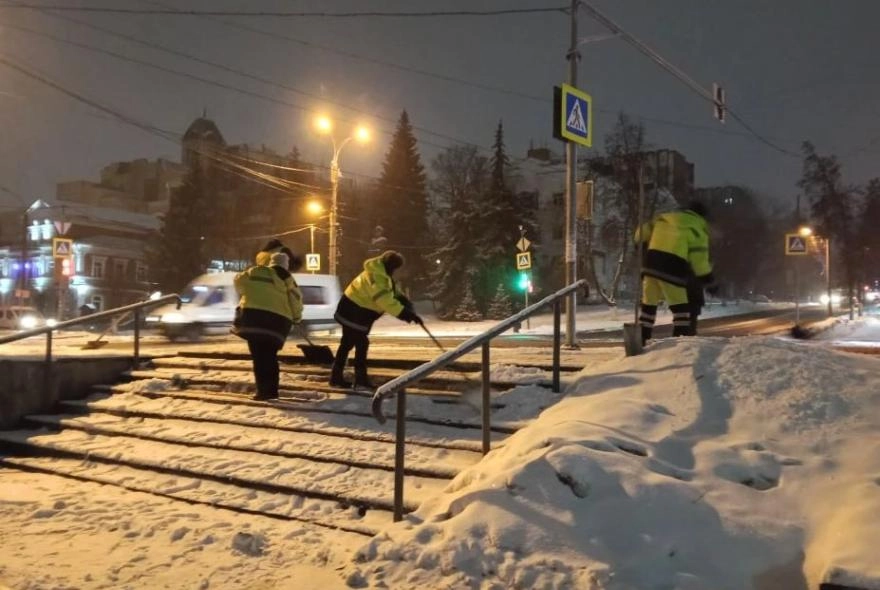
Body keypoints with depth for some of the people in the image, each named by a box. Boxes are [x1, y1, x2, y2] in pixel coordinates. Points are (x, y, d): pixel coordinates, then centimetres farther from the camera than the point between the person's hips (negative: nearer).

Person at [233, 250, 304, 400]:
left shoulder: (256, 271, 13)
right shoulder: (286, 278, 16)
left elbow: (239, 280, 23)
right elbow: (295, 299, 14)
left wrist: (244, 294, 42)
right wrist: (297, 317, 30)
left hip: (254, 314, -2)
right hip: (278, 319, 2)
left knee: (258, 355, 1)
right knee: (270, 355, 16)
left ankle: (264, 390, -3)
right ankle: (271, 390, 16)